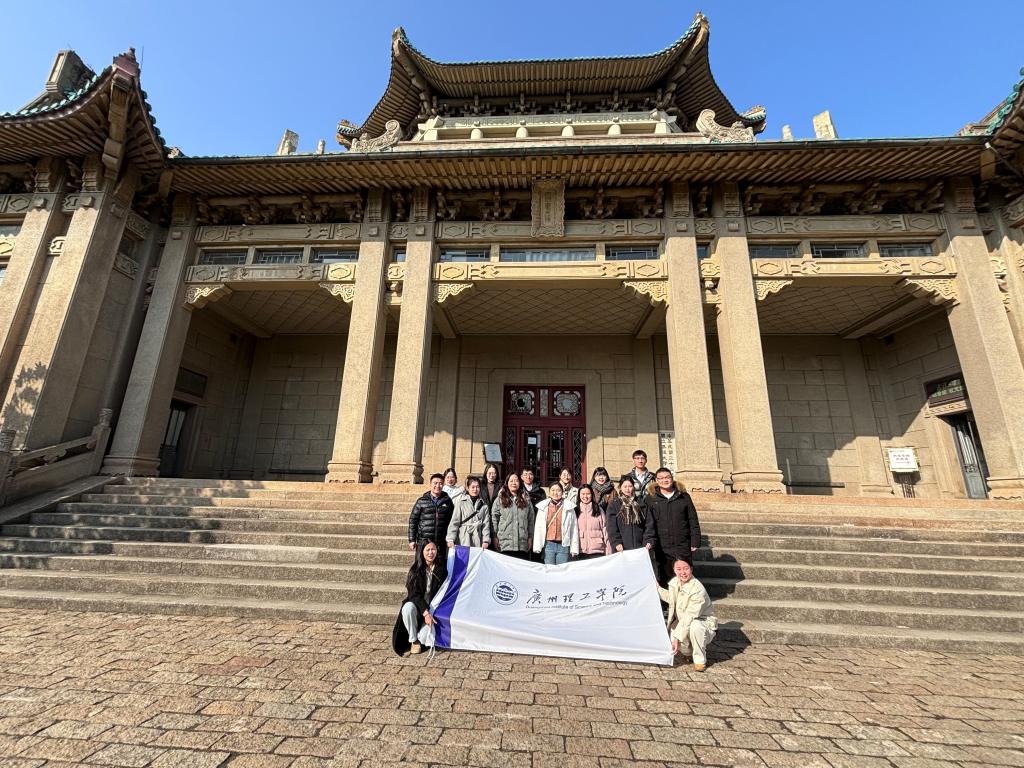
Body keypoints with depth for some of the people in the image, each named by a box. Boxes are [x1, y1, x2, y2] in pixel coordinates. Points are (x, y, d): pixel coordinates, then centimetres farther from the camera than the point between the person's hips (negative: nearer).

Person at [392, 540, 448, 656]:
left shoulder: (441, 569, -6)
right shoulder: (416, 569, -7)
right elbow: (414, 594, -13)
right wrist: (425, 612, -24)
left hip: (433, 608, 0)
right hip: (417, 605, 1)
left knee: (424, 638, -24)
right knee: (408, 608, -34)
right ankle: (414, 641, -10)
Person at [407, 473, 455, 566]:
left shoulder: (447, 501, 6)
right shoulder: (422, 501, 2)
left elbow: (452, 521, 8)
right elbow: (413, 520, 4)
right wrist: (412, 540, 0)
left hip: (441, 542, 1)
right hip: (424, 541, -1)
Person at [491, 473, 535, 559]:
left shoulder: (526, 500, 12)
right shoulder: (500, 500, 5)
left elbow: (531, 520, 12)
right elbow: (494, 519, 2)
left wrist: (530, 538, 8)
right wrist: (495, 537, -2)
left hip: (522, 543, 2)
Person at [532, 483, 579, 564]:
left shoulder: (569, 508, 2)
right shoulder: (543, 507, 4)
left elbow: (574, 528, 3)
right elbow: (538, 528, 4)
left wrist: (574, 548, 0)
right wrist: (537, 547, -1)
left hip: (563, 545, 0)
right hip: (548, 544, 1)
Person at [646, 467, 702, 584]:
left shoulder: (684, 496, 4)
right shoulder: (651, 498, 0)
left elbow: (693, 520, 5)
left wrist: (695, 542, 0)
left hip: (683, 545, 1)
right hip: (662, 547, -1)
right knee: (664, 577, 7)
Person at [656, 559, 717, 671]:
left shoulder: (698, 590, -28)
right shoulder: (674, 582, -6)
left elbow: (689, 618, -30)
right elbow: (671, 598, 17)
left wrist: (677, 638, -31)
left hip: (703, 623, -6)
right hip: (682, 622, 6)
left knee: (694, 626, -38)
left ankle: (700, 660, -12)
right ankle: (689, 650, 15)